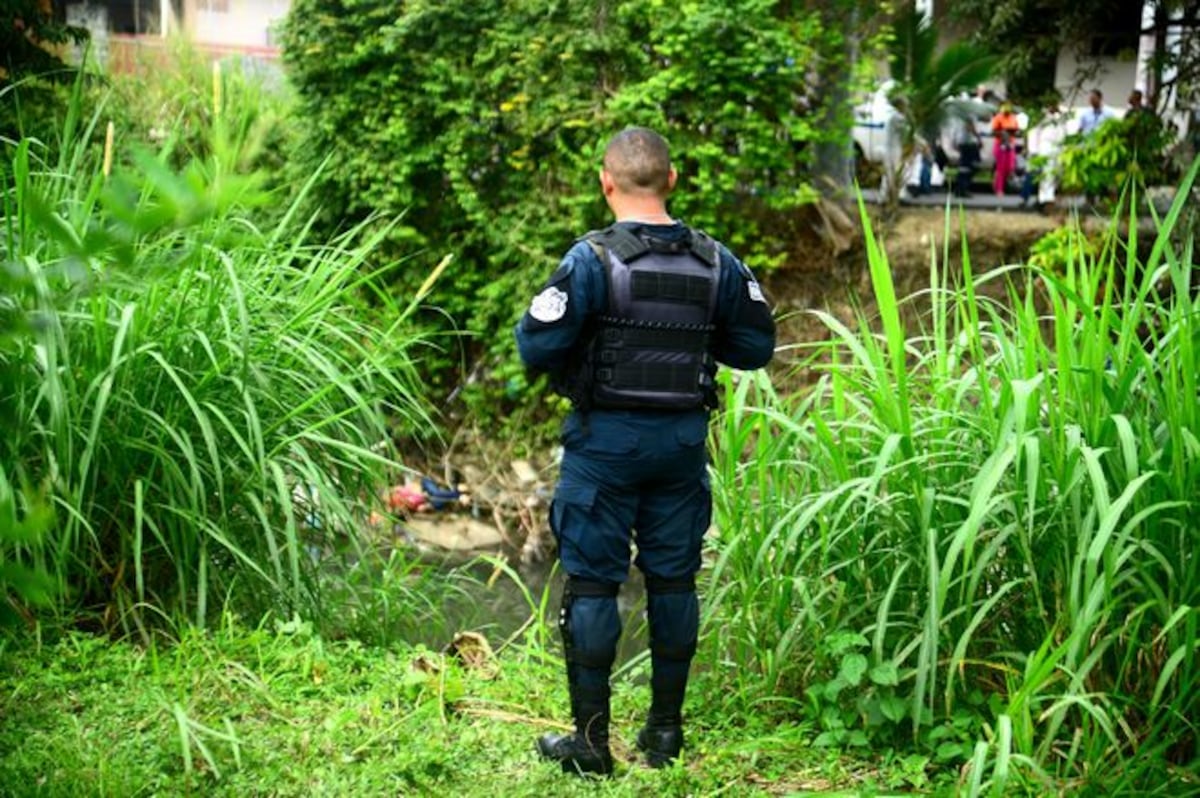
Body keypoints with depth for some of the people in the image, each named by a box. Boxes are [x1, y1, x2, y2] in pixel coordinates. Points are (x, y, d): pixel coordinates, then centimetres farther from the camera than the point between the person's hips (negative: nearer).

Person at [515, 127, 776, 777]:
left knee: (592, 583, 5)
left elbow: (536, 346, -16)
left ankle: (590, 739, 10)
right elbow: (755, 348, 5)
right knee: (673, 580, 13)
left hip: (606, 438, -4)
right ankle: (665, 731, 23)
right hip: (683, 439, 4)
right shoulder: (715, 262, 0)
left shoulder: (593, 258, -14)